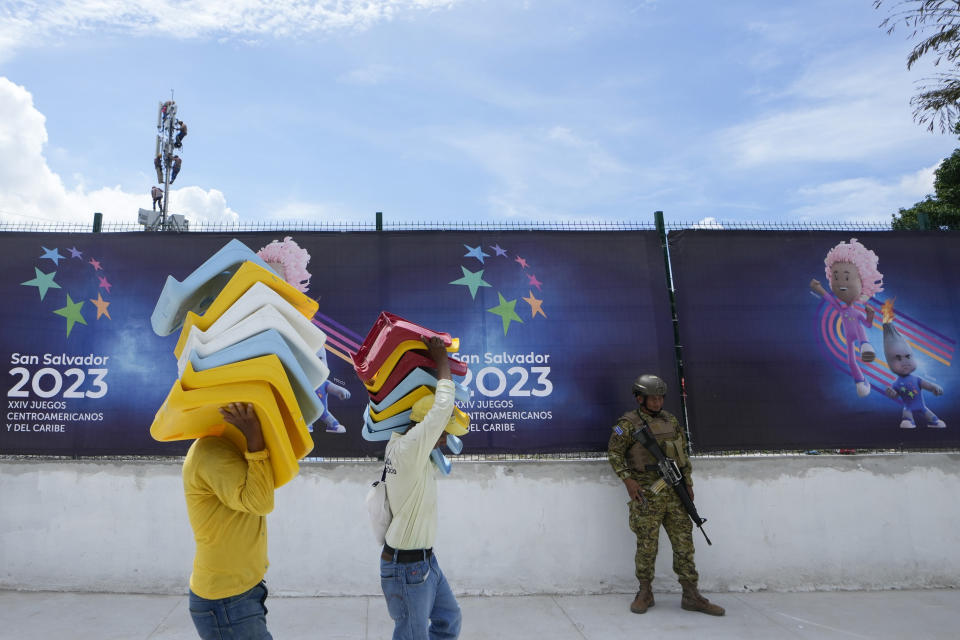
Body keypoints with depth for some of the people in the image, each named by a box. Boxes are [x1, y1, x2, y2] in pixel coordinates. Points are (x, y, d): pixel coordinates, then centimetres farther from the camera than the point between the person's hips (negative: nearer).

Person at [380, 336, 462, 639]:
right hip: (407, 566, -9)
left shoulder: (399, 443, 1)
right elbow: (443, 407, -27)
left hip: (425, 558, 9)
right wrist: (441, 361, -13)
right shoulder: (409, 450, -25)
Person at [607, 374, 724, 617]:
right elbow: (614, 453, -4)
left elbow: (683, 453, 18)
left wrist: (688, 483, 14)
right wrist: (628, 479, -13)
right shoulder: (628, 424, -6)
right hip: (646, 495, -5)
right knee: (646, 545, 2)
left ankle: (691, 596, 16)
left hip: (674, 492, 5)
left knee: (684, 543, 7)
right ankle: (645, 593, 18)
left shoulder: (671, 421, 11)